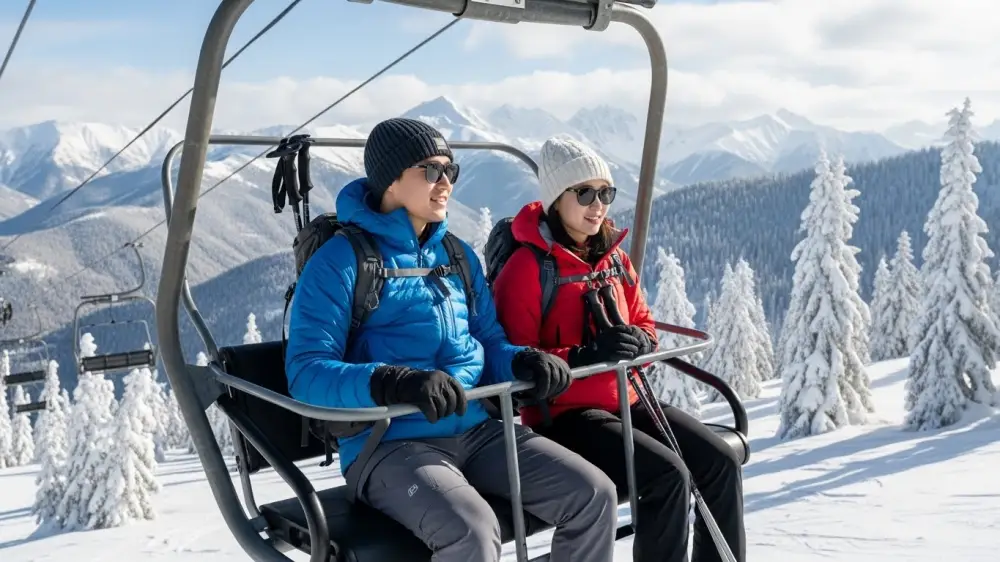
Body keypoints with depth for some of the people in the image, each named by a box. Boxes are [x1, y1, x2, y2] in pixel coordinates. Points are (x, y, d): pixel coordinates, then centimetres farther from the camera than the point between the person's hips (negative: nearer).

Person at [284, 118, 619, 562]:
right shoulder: (341, 260, -6)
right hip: (388, 443, -6)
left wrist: (524, 362, -6)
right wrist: (395, 383, -31)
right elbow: (306, 372, -14)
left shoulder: (458, 255, 15)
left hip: (476, 430, 6)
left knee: (595, 496, -8)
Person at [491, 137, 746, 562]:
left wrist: (640, 343, -5)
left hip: (627, 401, 8)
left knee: (721, 462, -6)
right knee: (669, 475, -25)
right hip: (564, 413, -7)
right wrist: (584, 355, -28)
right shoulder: (527, 267, -12)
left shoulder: (615, 259, 11)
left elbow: (643, 322, 20)